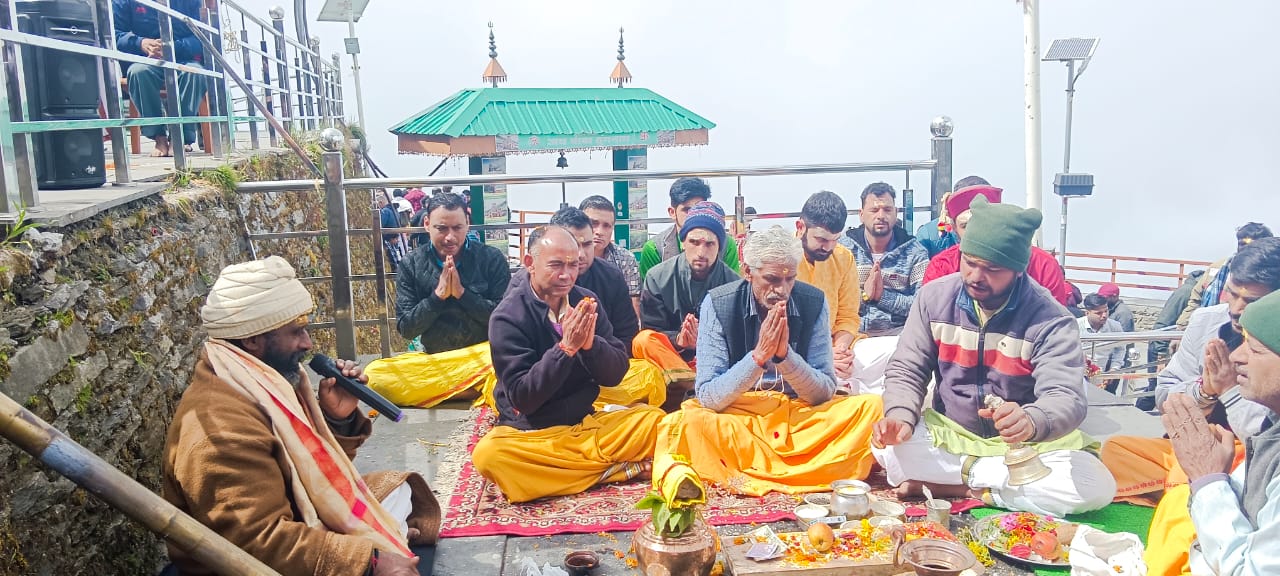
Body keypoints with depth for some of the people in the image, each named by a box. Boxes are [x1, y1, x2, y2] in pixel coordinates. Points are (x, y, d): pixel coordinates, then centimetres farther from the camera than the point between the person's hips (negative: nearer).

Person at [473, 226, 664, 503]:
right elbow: (521, 397, -17)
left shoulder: (585, 301, 0)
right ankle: (613, 470, -22)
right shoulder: (508, 317, -13)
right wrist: (566, 347, -27)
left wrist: (590, 343, -22)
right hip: (530, 432, -2)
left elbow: (615, 374, -1)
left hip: (588, 422, 2)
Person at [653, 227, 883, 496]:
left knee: (873, 407, -22)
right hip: (734, 418, -2)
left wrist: (785, 354, -23)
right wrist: (759, 356, -27)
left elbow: (824, 392, -5)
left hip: (800, 415, 2)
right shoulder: (717, 304, -11)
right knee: (684, 424, -33)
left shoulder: (814, 302, -5)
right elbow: (708, 398, -14)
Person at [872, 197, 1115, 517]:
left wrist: (1032, 421, -51)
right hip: (947, 432, 1)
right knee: (889, 449, -28)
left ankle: (955, 486, -16)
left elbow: (1066, 397, -27)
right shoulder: (935, 297, -6)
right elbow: (907, 370, -2)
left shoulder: (1049, 320, -16)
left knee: (1095, 488, -27)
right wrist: (900, 415, -24)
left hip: (1026, 444, 0)